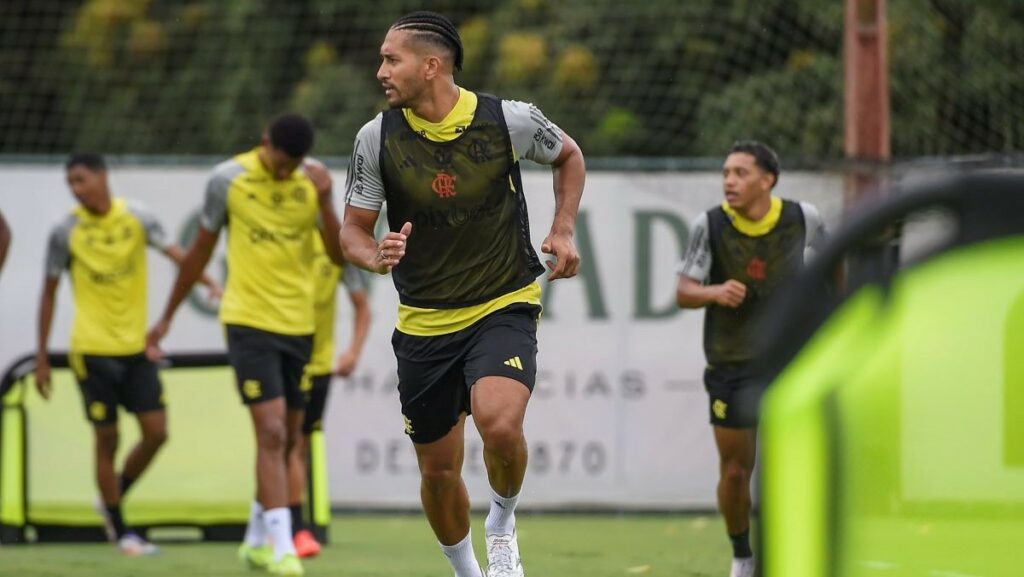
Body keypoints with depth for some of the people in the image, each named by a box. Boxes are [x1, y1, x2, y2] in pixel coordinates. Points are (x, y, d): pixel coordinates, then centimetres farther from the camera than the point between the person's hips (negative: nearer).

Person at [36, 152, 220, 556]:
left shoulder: (137, 219, 0)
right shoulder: (67, 232, -4)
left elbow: (175, 253, -7)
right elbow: (49, 293, 2)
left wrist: (210, 283, -26)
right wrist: (41, 357, 2)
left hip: (136, 346, 3)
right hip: (93, 351, -3)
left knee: (156, 432, -1)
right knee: (107, 439, 0)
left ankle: (112, 501, 22)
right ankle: (120, 531, 11)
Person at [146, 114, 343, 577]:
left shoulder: (314, 181, 1)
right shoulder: (228, 179, -6)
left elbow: (339, 255, -4)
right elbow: (200, 251, 5)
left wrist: (325, 200, -20)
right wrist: (167, 317, 11)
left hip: (299, 325, 4)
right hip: (249, 323, -4)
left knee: (286, 439, 12)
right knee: (272, 433, -15)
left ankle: (257, 539, 29)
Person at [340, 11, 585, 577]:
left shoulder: (509, 120, -10)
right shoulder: (377, 137, -6)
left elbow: (568, 155, 12)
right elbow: (353, 228, 3)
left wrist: (563, 230, 0)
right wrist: (375, 256, -20)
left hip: (504, 307, -3)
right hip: (423, 323, 3)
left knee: (498, 423, -29)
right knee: (438, 470, 8)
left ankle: (503, 523, 2)